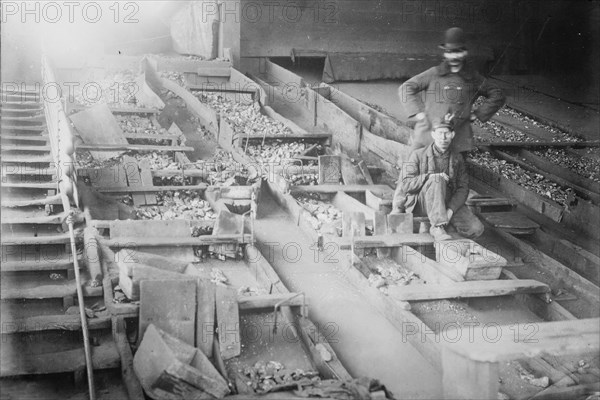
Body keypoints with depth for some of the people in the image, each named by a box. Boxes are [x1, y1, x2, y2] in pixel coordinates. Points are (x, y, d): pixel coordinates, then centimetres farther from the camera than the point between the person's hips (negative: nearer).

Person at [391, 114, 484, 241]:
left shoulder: (457, 158, 7)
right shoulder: (418, 155, -4)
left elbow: (463, 188, 1)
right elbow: (406, 184, -12)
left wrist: (451, 209, -17)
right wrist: (431, 177, -27)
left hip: (450, 203, 3)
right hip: (420, 203, -3)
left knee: (476, 229, -19)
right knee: (437, 180, -35)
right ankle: (438, 227, -34)